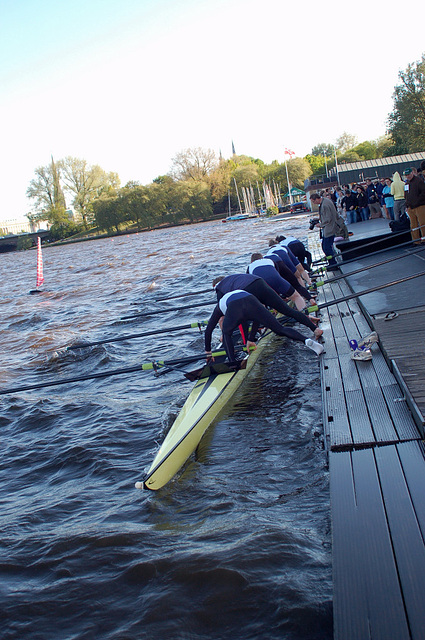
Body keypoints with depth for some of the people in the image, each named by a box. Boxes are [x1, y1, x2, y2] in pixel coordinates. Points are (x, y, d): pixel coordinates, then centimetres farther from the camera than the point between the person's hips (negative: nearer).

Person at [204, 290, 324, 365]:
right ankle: (306, 340, -15)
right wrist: (251, 339, 53)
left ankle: (232, 363, 11)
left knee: (226, 334, 25)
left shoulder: (220, 305, 41)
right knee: (280, 329, 5)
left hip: (233, 310, -2)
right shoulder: (243, 292, 48)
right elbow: (257, 318, 45)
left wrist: (208, 352, 51)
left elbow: (208, 330, 41)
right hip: (252, 304, 2)